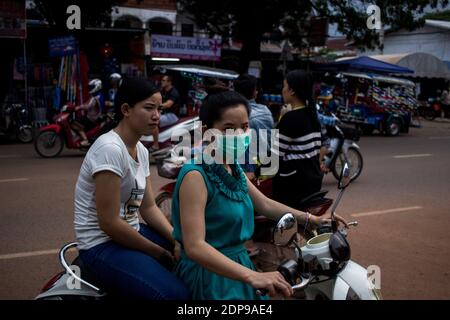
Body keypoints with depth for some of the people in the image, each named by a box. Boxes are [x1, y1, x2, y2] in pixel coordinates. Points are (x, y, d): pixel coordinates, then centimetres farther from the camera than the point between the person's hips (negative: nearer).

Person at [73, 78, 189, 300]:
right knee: (175, 293, -24)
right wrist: (157, 252, -14)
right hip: (103, 245, -9)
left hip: (130, 233, 9)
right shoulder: (110, 149, -22)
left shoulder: (141, 150, 6)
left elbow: (148, 207, 10)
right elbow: (109, 223, -23)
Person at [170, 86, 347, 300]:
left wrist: (311, 219, 18)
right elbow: (194, 247, -30)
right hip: (210, 275, -8)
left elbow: (265, 205, 21)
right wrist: (252, 276, -39)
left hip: (237, 266, 8)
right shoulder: (196, 176, -21)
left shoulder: (233, 169, 5)